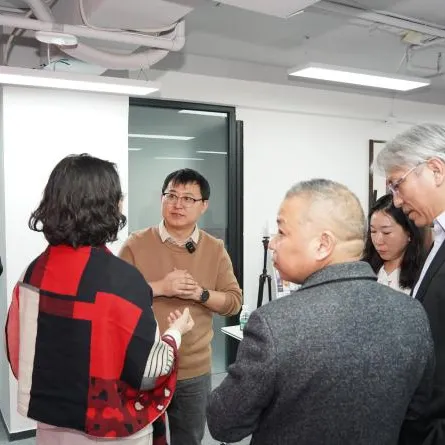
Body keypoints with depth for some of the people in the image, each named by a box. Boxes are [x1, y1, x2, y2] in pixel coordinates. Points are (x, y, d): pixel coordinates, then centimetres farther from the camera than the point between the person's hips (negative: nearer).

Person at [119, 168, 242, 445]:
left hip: (194, 371, 3)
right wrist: (160, 287, -22)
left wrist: (200, 293, -18)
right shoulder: (137, 244, -6)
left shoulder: (215, 249, 0)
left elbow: (234, 302, -1)